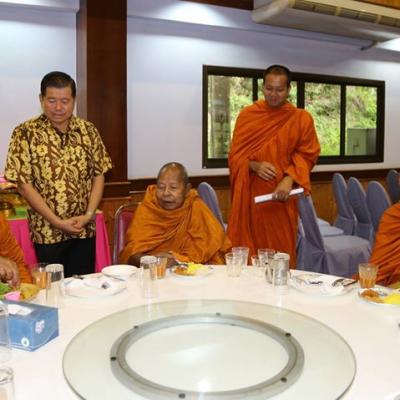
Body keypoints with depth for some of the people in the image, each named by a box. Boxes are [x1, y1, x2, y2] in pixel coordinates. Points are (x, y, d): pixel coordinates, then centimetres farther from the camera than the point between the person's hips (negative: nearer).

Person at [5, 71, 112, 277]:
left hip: (84, 229, 3)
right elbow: (24, 184, -10)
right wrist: (57, 222, -14)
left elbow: (98, 175, 4)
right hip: (46, 231, -2)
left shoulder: (88, 131, 2)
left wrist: (88, 214, -9)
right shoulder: (25, 133, -7)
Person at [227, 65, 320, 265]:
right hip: (250, 195, 1)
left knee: (280, 251, 3)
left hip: (281, 196, 0)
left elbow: (307, 155, 1)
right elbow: (235, 154, 5)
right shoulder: (247, 115, 6)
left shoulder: (301, 118, 4)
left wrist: (289, 179, -17)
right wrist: (254, 166, -15)